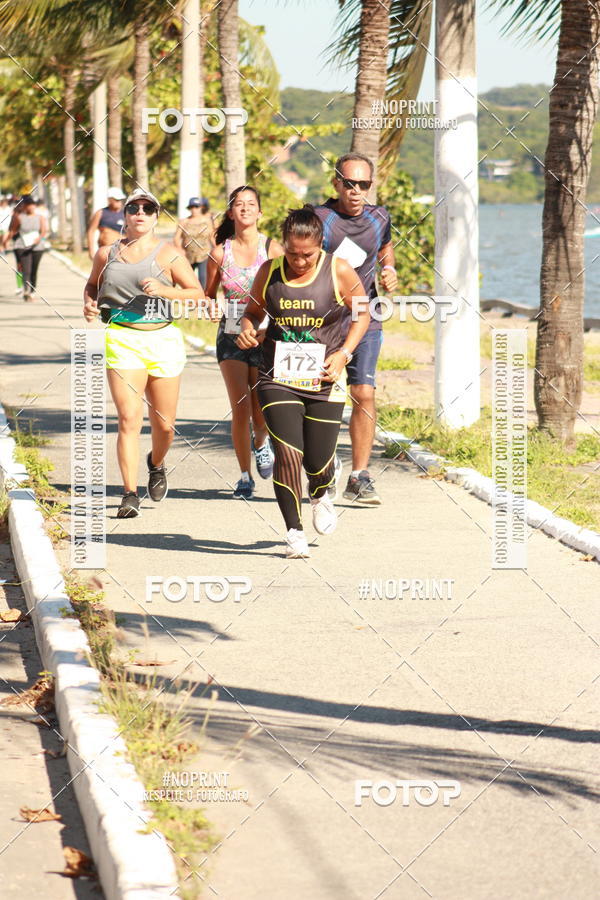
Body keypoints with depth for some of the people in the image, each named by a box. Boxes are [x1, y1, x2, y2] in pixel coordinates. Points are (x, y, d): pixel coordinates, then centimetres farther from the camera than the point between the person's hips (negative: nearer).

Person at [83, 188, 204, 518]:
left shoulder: (169, 253, 3)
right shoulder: (107, 253, 10)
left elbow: (197, 294, 1)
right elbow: (92, 284, 27)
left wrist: (164, 290, -15)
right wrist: (89, 303, 5)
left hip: (163, 341, 0)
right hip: (121, 341, 0)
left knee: (164, 423, 7)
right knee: (129, 417, -14)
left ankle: (156, 464, 41)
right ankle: (130, 494, -12)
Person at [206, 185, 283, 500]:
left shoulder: (273, 249, -3)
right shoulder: (220, 253, 2)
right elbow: (208, 295, 13)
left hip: (266, 337, -1)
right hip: (231, 335, 1)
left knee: (262, 414, -2)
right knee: (240, 409, -6)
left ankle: (262, 443, 35)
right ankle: (245, 477, 8)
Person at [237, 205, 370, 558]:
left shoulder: (339, 272, -4)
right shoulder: (269, 272, 1)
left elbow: (363, 313, 7)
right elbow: (254, 310, 16)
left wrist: (344, 353, -5)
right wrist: (248, 329, -7)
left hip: (324, 382, 0)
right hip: (278, 379, 1)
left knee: (318, 460, 4)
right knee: (287, 455, -12)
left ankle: (320, 496, 41)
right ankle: (295, 533, -1)